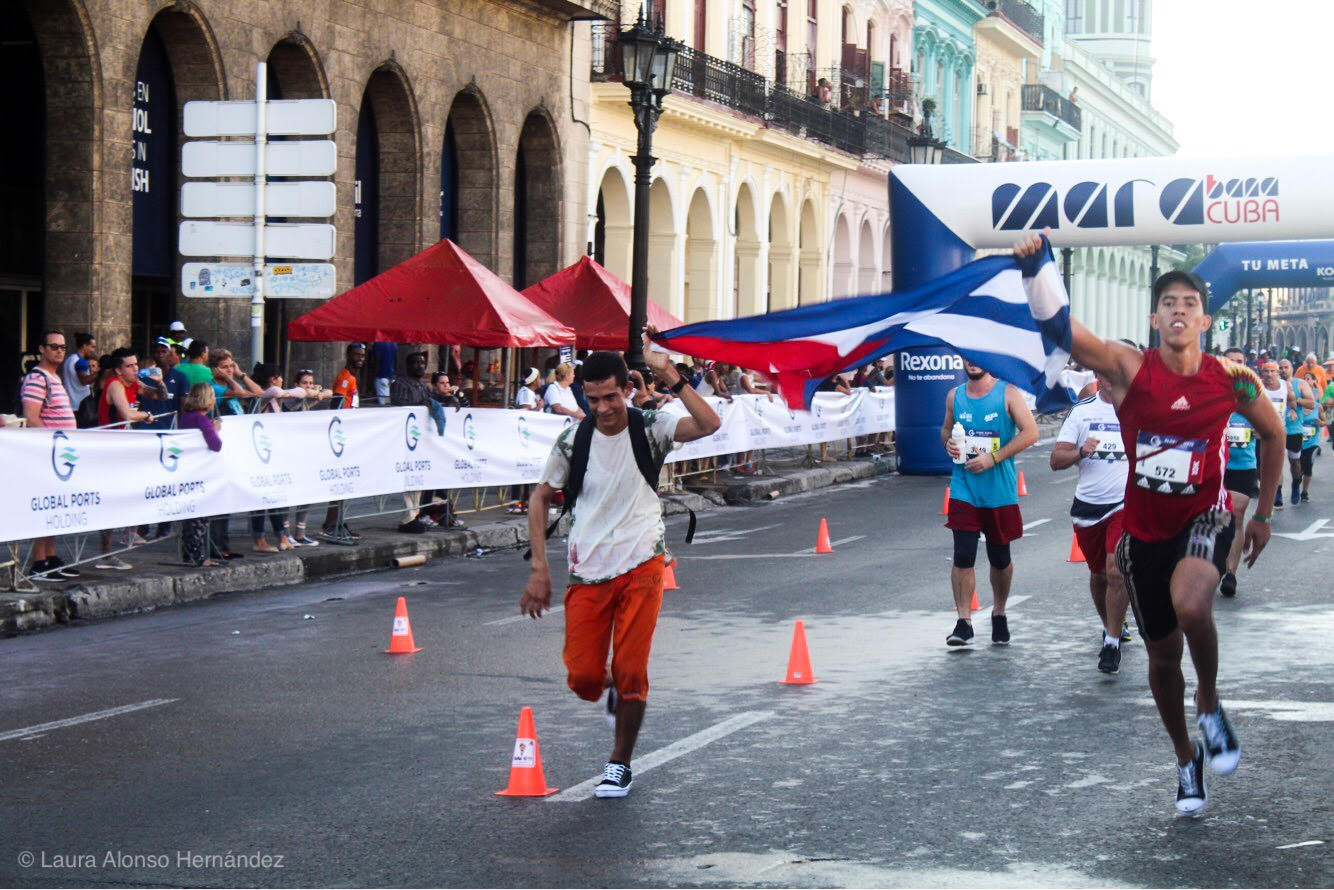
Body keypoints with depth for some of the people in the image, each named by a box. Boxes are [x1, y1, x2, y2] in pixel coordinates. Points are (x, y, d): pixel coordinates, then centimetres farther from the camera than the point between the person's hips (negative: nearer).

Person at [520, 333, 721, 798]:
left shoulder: (651, 428, -5)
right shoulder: (573, 440, -1)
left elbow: (709, 425, -22)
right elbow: (540, 497, 9)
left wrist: (670, 376, -26)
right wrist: (540, 567, 2)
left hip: (641, 567, -2)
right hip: (587, 572, 2)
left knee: (630, 672, -4)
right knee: (583, 679, -3)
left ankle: (620, 763, 16)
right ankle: (617, 690, 34)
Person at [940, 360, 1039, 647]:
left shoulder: (1007, 393, -5)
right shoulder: (955, 396, 7)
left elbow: (1030, 432, -10)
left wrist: (994, 457, -17)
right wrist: (948, 442, -3)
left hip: (1000, 491, -2)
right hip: (964, 491, 2)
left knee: (1000, 558, 11)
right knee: (963, 556, -9)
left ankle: (999, 614, 31)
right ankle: (964, 622, -7)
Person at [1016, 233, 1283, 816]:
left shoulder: (1231, 379, -9)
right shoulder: (1129, 369, -13)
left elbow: (1272, 435, 10)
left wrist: (1263, 514, 12)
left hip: (1204, 518, -1)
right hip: (1145, 531, 1)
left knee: (1191, 605, -33)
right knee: (1162, 653, 13)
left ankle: (1210, 704, -5)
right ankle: (1187, 761, 36)